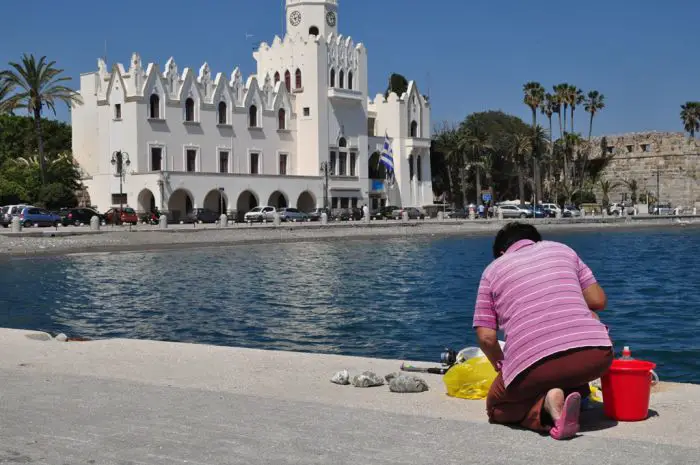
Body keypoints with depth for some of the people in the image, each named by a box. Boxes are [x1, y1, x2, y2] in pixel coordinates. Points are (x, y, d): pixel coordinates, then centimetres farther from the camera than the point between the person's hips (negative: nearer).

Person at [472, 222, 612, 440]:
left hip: (532, 366, -2)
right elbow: (598, 300, 18)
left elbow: (486, 337, 10)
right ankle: (569, 392, 8)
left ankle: (544, 407, -7)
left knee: (496, 407, 26)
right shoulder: (562, 250, 23)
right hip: (594, 355, 2)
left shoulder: (493, 270, 18)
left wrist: (502, 367, 29)